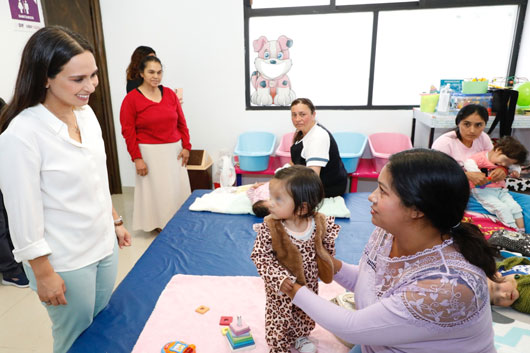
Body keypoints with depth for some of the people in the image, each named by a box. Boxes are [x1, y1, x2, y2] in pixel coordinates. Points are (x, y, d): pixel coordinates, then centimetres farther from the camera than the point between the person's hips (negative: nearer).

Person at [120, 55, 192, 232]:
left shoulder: (170, 93, 6)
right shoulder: (131, 98, -6)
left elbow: (182, 122, 9)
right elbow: (128, 131, -9)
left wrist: (186, 146, 3)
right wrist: (137, 158, -12)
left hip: (174, 150, 4)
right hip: (150, 153, -4)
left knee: (178, 187, 11)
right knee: (156, 189, 5)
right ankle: (160, 223, 23)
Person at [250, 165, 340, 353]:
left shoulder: (320, 223, -20)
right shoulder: (269, 228, -29)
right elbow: (260, 257, -25)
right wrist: (280, 279, -32)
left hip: (309, 285, 4)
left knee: (306, 316, 29)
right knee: (279, 321, 17)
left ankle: (300, 337, 59)